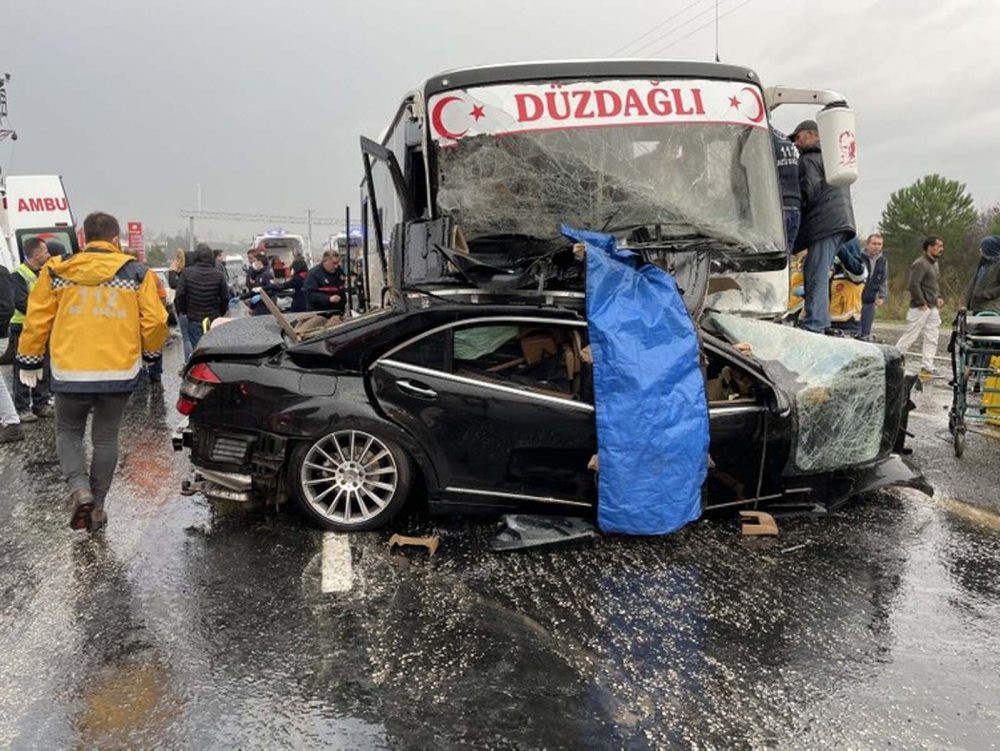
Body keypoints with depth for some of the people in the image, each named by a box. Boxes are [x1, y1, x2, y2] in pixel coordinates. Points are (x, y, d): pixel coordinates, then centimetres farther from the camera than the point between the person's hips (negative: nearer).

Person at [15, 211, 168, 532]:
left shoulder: (56, 271, 2)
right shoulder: (137, 273, -1)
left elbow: (37, 319, 7)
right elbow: (155, 320, -2)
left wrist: (29, 360, 20)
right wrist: (150, 352, 17)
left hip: (71, 373, 0)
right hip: (119, 372, 0)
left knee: (68, 433, 19)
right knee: (106, 438, 15)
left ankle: (79, 488, -3)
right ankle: (97, 507, 19)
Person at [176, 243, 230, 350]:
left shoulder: (186, 273, -7)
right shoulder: (219, 274, -6)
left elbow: (180, 295, -6)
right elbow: (225, 297, -2)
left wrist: (184, 311, 9)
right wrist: (221, 313, 14)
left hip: (194, 319, -1)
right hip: (214, 319, 1)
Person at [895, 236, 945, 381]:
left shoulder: (935, 264, 16)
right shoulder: (920, 264, -13)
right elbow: (913, 284, -20)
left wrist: (938, 297, 11)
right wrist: (922, 303, -18)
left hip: (933, 308, 9)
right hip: (920, 309, -9)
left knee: (931, 339, 5)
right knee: (910, 337, -5)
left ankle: (927, 368, 8)